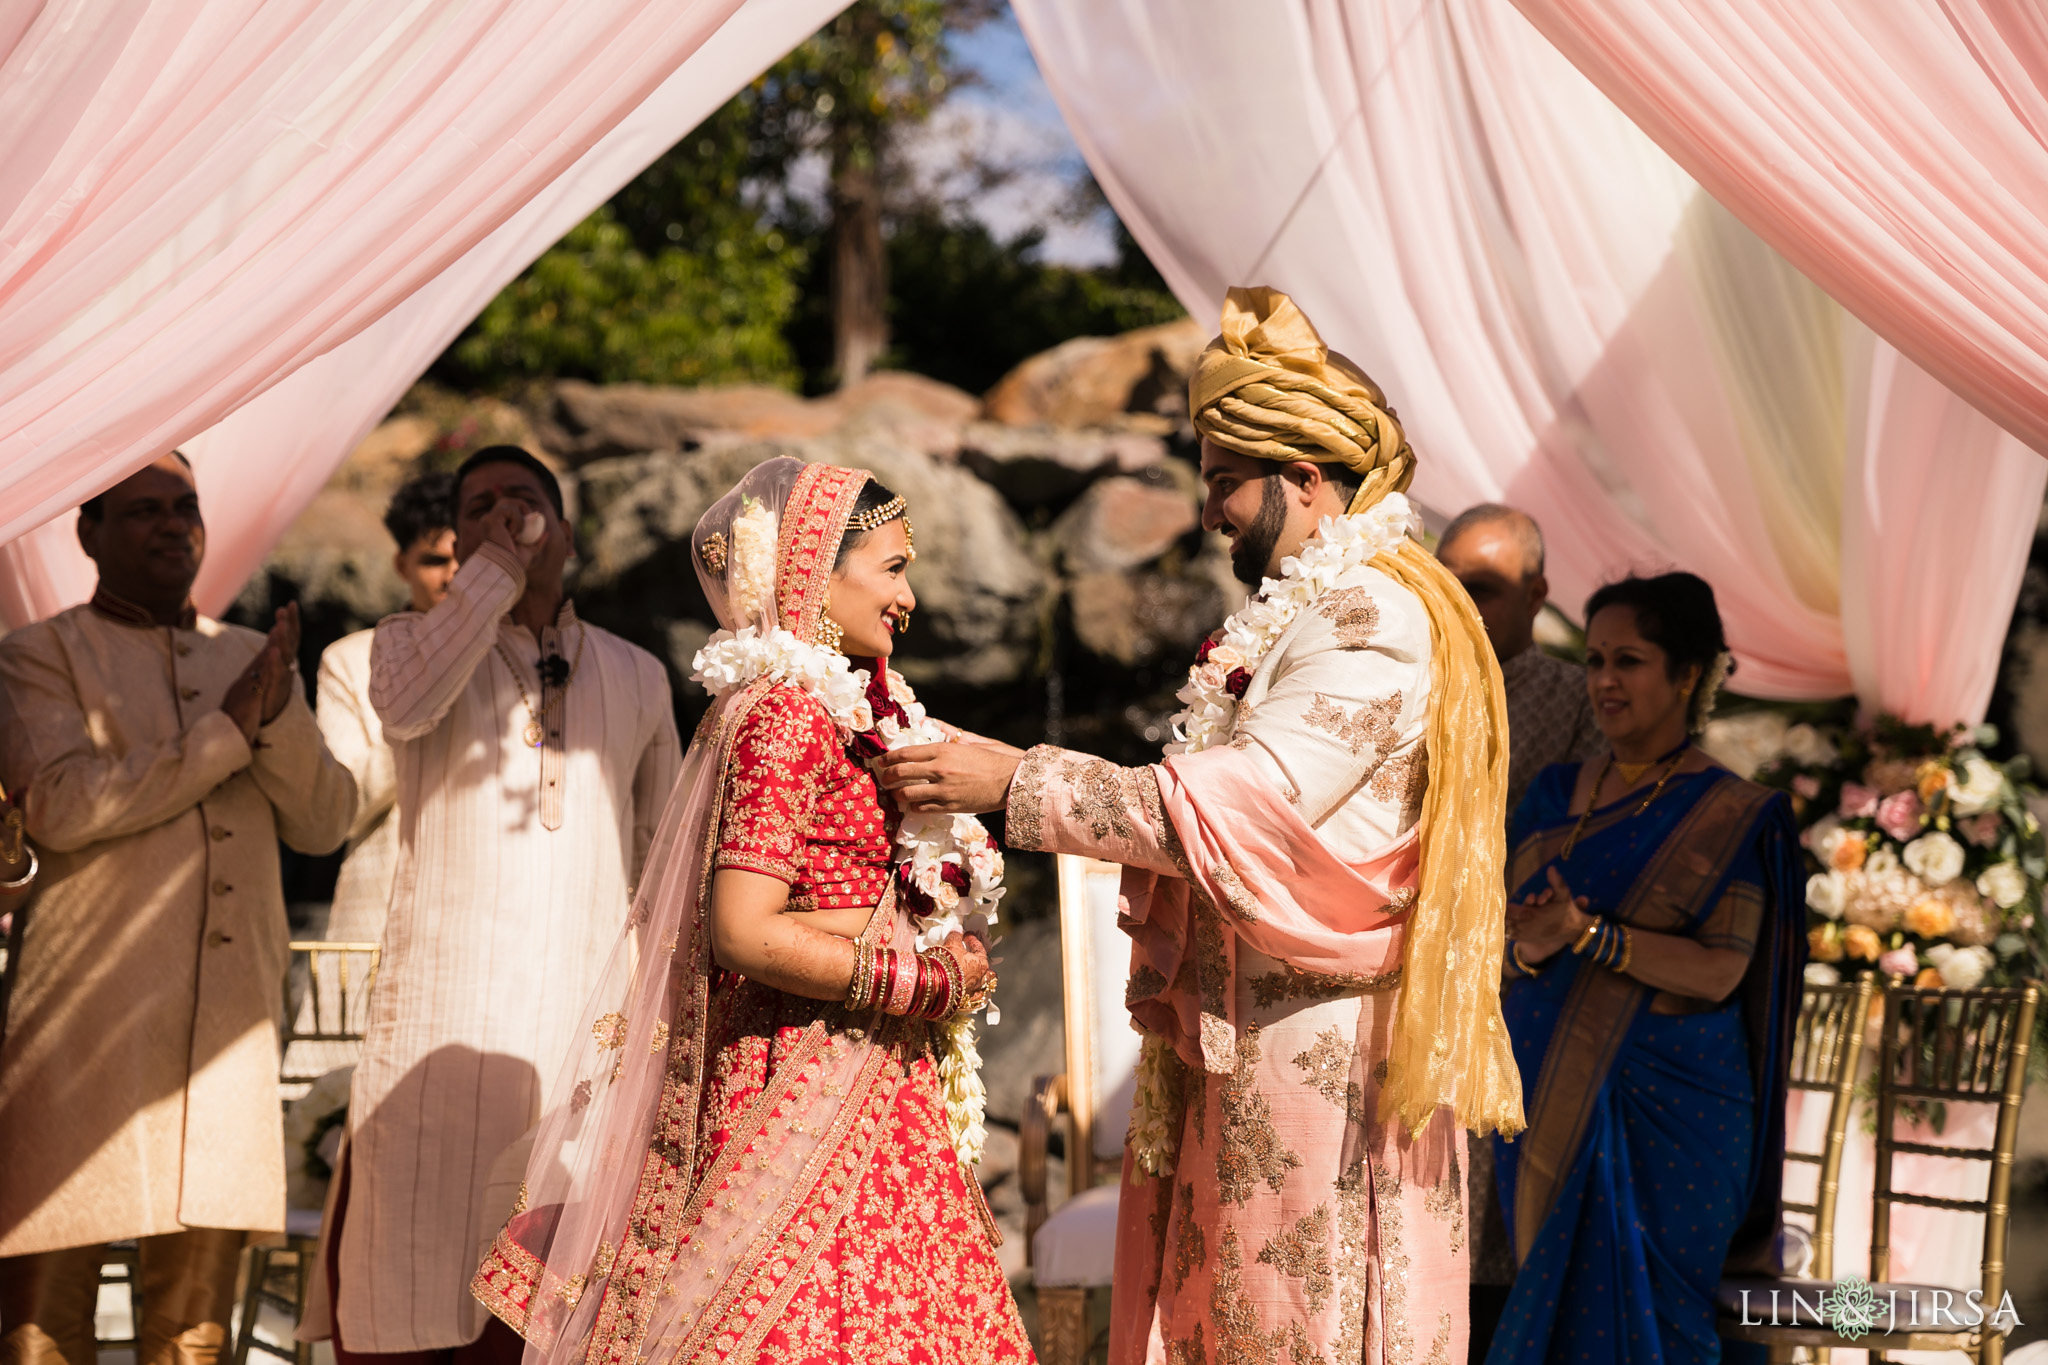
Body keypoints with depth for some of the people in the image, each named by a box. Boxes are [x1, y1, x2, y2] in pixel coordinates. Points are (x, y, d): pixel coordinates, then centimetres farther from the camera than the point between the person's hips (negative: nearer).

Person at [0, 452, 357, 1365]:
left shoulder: (249, 659, 20)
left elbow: (325, 824, 11)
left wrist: (279, 715, -7)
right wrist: (226, 732, -10)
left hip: (227, 1023, 4)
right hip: (87, 1022, -4)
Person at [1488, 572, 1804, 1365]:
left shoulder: (1730, 815, -4)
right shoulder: (1555, 795, 11)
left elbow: (1719, 971, -13)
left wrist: (1588, 935, -23)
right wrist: (1528, 948, -15)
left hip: (1666, 1117, -4)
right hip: (1547, 1104, 4)